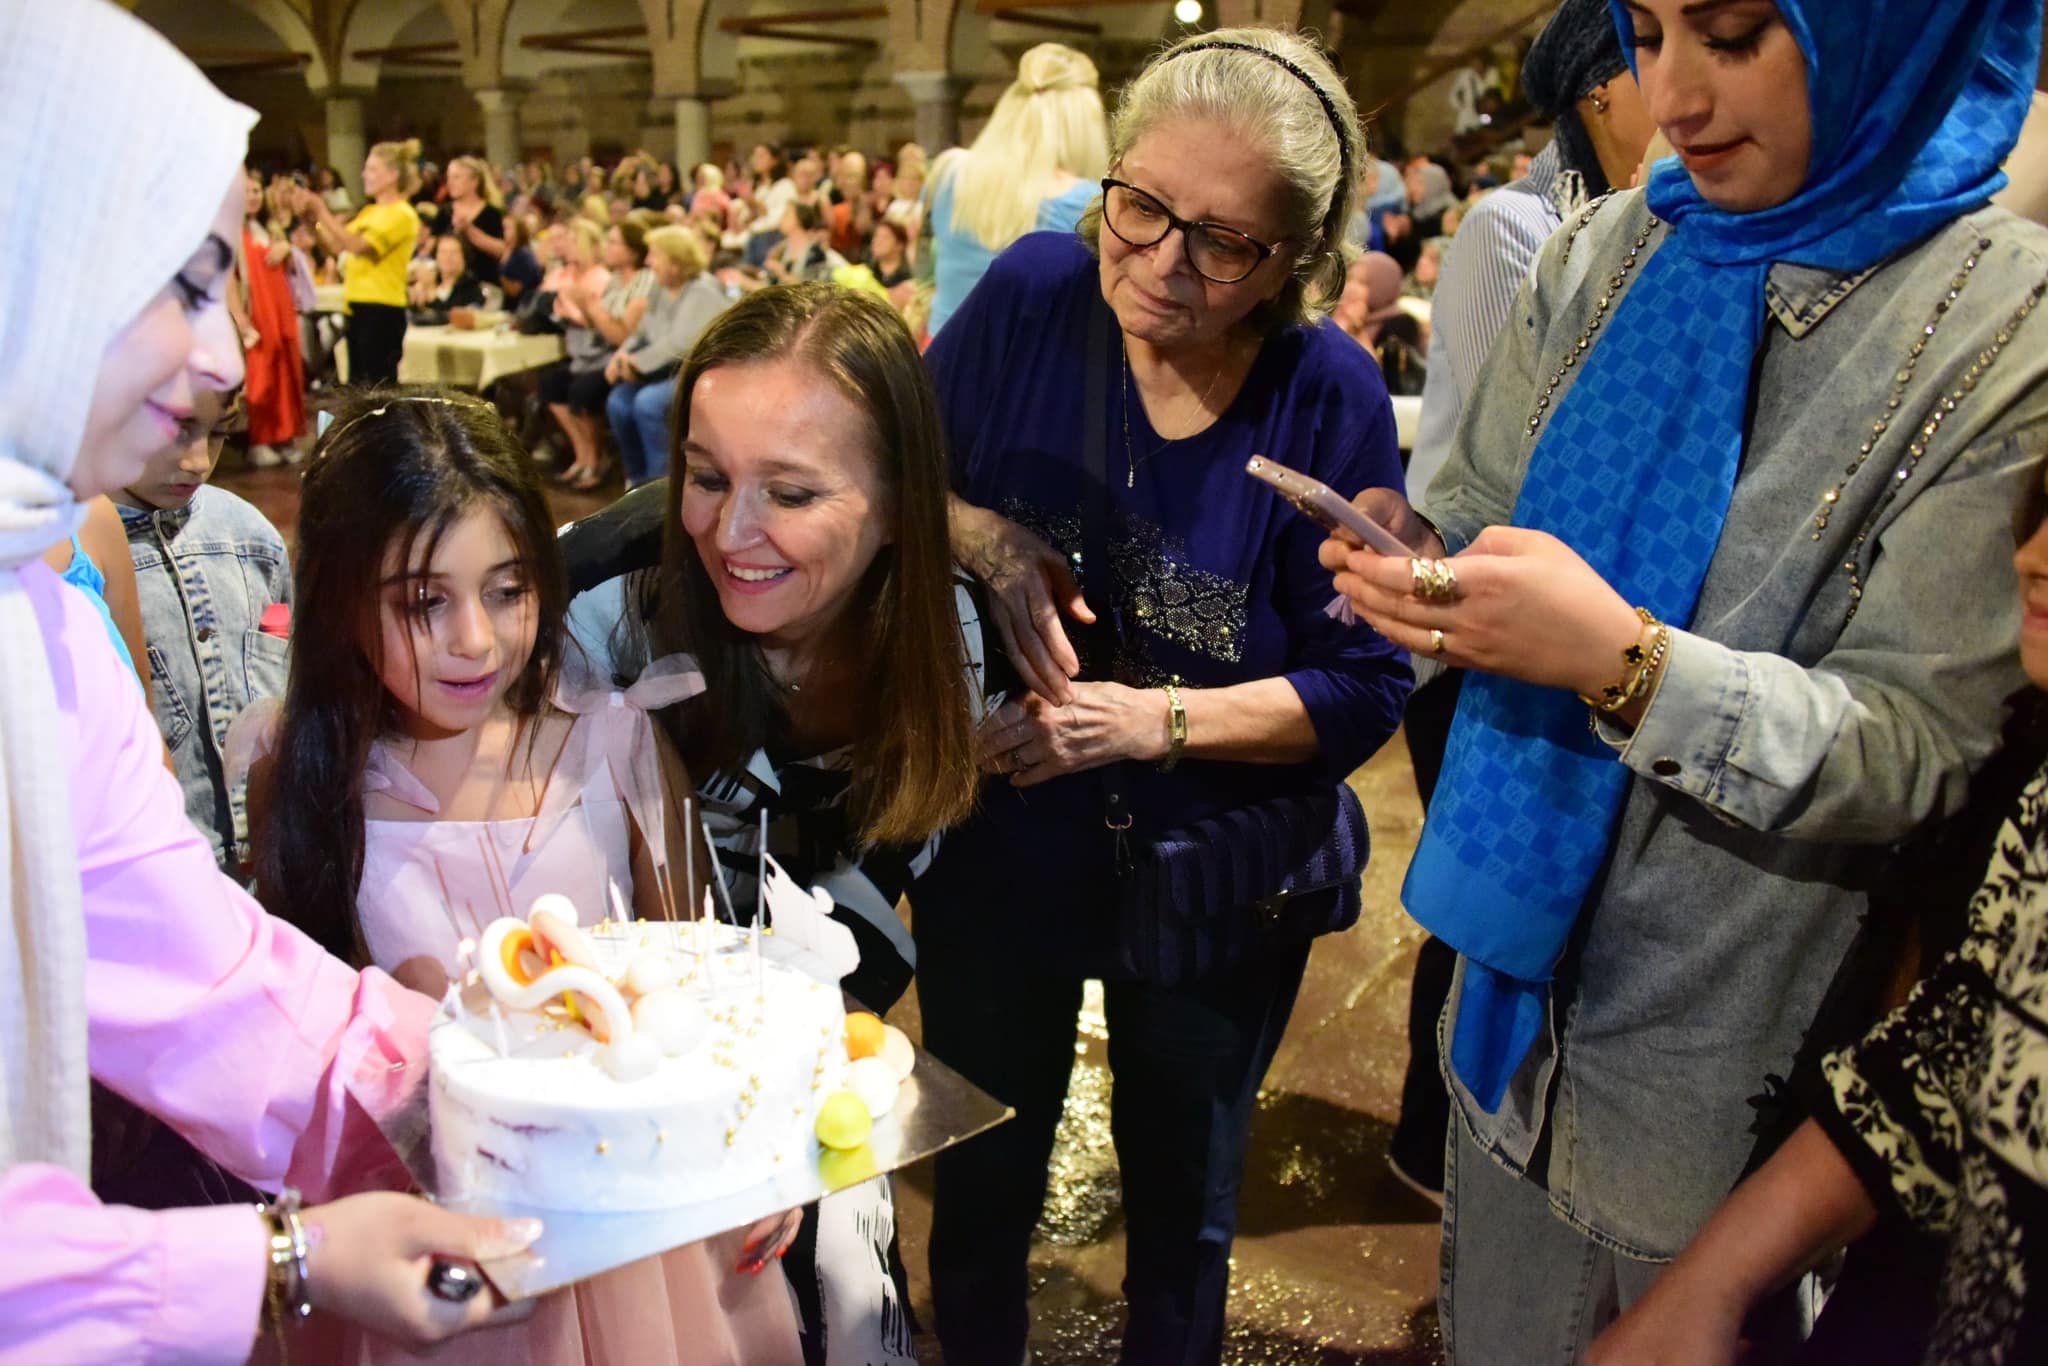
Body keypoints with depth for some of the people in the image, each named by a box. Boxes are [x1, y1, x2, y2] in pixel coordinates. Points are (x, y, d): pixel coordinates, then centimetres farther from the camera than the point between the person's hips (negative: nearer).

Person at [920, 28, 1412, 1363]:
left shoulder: (1331, 399, -19)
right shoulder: (1032, 295, -15)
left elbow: (1366, 686, -14)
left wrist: (1157, 719, -24)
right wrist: (984, 537, -21)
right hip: (998, 842, 2)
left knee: (1183, 1212, 24)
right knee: (981, 1186, 24)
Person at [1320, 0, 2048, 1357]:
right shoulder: (1608, 254, -1)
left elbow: (1925, 745, -18)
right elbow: (1478, 515, 6)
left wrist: (1623, 662, -32)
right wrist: (1412, 562, -17)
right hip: (1522, 974, 5)